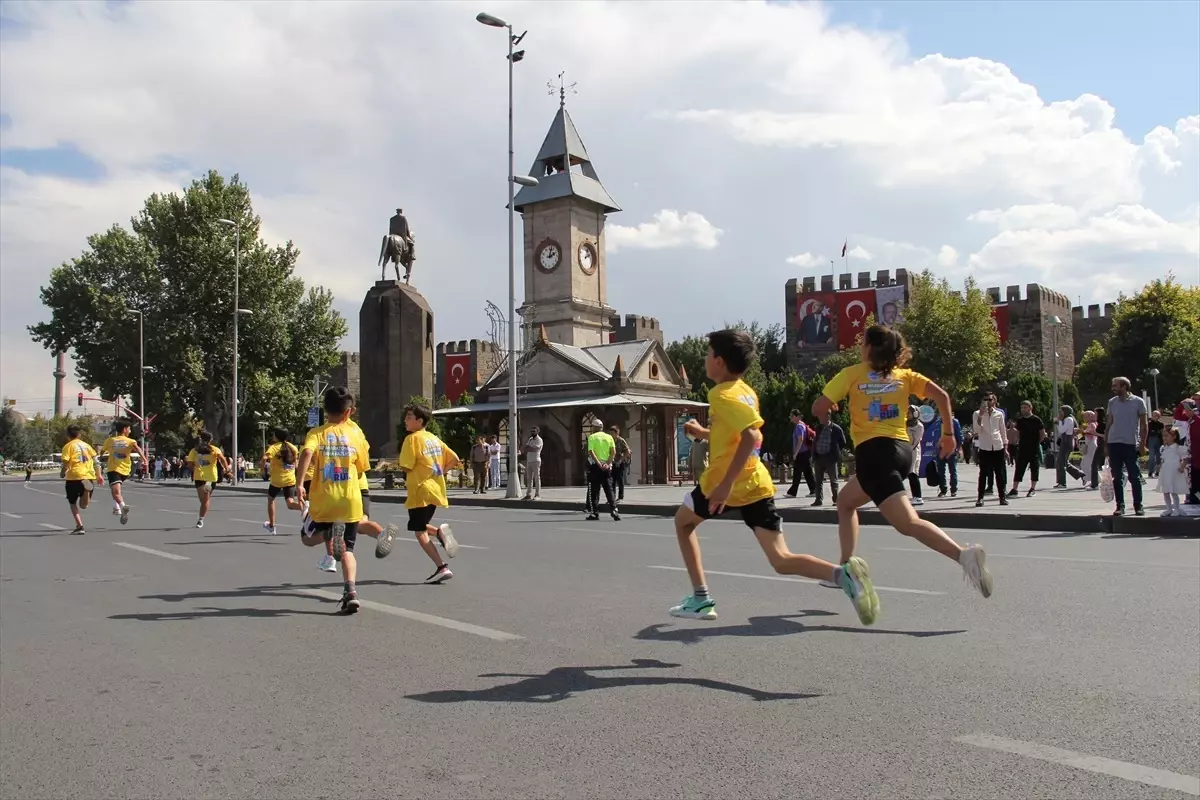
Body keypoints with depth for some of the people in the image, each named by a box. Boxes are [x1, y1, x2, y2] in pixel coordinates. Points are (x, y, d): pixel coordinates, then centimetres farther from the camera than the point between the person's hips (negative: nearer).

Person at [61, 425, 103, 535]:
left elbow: (66, 463, -8)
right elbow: (96, 461, 11)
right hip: (90, 476, 4)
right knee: (84, 505, 10)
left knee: (73, 502, 15)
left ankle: (80, 526, 2)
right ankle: (87, 490, -22)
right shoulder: (86, 445, 15)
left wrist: (62, 473, 12)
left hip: (75, 477, -4)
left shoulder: (68, 446, 0)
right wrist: (98, 476, 14)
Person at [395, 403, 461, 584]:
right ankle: (439, 531, -4)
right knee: (422, 526, 24)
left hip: (421, 491, -8)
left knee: (419, 531, -3)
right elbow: (454, 459, 11)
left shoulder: (412, 439, -10)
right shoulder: (434, 438, 12)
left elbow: (406, 466, -15)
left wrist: (397, 463, 5)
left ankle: (441, 568, -10)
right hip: (436, 489, 8)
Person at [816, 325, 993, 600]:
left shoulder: (851, 374, 3)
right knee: (845, 503, 24)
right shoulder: (904, 375, 13)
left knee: (908, 523, -13)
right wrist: (948, 434, 12)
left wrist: (833, 402, 24)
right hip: (902, 449, 7)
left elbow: (818, 408, 1)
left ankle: (964, 554, -34)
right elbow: (941, 395, 3)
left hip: (873, 453, -6)